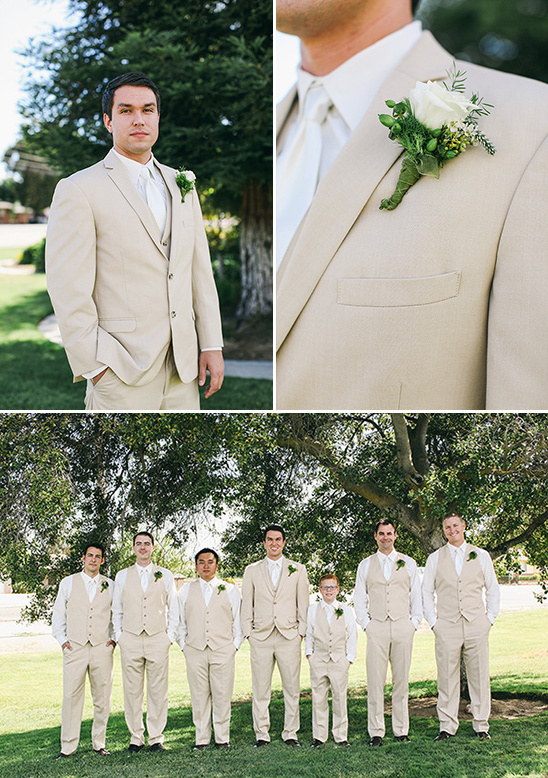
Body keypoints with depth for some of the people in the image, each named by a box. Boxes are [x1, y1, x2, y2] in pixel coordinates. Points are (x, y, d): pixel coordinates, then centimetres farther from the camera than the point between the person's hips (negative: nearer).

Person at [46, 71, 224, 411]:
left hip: (182, 369, 6)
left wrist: (212, 345, 7)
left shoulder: (181, 185, 14)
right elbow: (68, 291, -9)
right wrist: (95, 367, -13)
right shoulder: (77, 190, -5)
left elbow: (200, 271, 14)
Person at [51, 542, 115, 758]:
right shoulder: (68, 583, 9)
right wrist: (62, 639, 2)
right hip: (75, 648, -1)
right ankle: (68, 746, 2)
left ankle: (99, 744, 13)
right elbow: (58, 614, 12)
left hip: (102, 648, 1)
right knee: (71, 696, -5)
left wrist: (113, 639, 5)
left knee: (102, 698, 2)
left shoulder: (110, 585, 10)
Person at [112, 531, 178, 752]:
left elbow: (173, 609, 11)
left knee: (158, 691, -1)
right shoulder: (122, 576, 11)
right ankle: (136, 738, 10)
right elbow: (116, 610, 13)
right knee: (132, 690, 1)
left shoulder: (165, 575, 10)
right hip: (130, 640, 1)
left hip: (158, 639, 0)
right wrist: (119, 636, 3)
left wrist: (170, 636, 2)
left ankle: (156, 738, 8)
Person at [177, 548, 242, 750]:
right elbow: (180, 621, 14)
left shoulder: (230, 590, 11)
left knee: (222, 696, -2)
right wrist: (184, 645, 5)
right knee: (199, 696, 1)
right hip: (195, 650, 1)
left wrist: (235, 646, 2)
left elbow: (238, 621, 11)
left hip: (223, 650, -1)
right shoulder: (186, 590, 13)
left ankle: (222, 738, 7)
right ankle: (201, 739, 8)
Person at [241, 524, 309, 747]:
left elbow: (303, 603, 9)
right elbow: (246, 605, 11)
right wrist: (248, 632, 3)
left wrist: (301, 631, 2)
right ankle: (261, 735, 9)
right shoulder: (252, 570, 10)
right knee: (260, 690, 1)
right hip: (260, 637, 0)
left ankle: (290, 734, 11)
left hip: (289, 636, 0)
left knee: (292, 688, 1)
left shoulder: (297, 569, 10)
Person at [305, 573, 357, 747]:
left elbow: (352, 635, 7)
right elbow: (308, 634, 11)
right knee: (318, 698, 3)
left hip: (339, 661, 0)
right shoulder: (312, 609, 7)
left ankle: (341, 736, 11)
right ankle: (319, 736, 12)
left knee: (340, 698, 2)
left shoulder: (345, 610, 6)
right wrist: (309, 654, 3)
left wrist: (350, 658, 1)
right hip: (318, 659, 0)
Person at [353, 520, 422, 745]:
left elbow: (417, 596, 12)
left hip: (403, 626, 1)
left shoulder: (408, 563, 12)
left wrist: (414, 623, 2)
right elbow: (359, 599, 11)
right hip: (376, 627, 0)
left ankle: (401, 730, 9)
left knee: (401, 680, 1)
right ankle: (376, 732, 0)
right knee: (375, 682, -5)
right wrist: (365, 623, -1)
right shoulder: (365, 565, 11)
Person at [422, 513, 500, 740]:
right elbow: (426, 592, 11)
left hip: (476, 625, 0)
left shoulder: (481, 555, 10)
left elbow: (493, 589, 14)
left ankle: (481, 725, 11)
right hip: (447, 626, 0)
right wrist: (433, 621, 2)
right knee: (447, 678, -1)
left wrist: (490, 618, 5)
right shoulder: (435, 558, 9)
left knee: (479, 676, 1)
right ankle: (447, 726, 7)